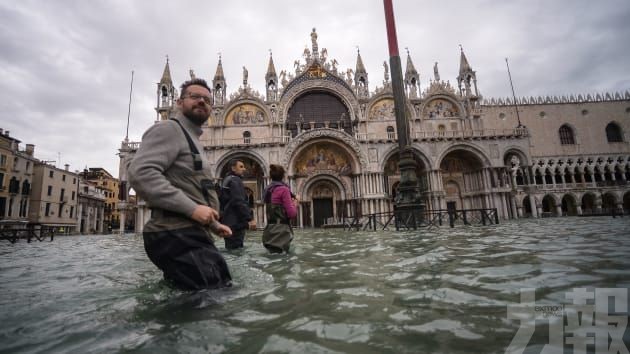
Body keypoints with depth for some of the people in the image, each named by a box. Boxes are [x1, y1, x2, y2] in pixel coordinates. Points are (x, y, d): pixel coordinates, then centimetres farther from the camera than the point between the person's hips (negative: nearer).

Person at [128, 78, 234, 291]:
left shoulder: (192, 140, 27)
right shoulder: (169, 129, -3)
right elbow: (140, 173, -21)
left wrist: (213, 225, 23)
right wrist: (192, 208, -22)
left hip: (190, 234, 10)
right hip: (176, 235, -10)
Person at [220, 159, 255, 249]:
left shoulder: (227, 180, 20)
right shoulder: (235, 180, -11)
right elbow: (239, 202, -21)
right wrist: (250, 218, -21)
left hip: (228, 221, 10)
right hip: (235, 222, -10)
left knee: (231, 249, 15)